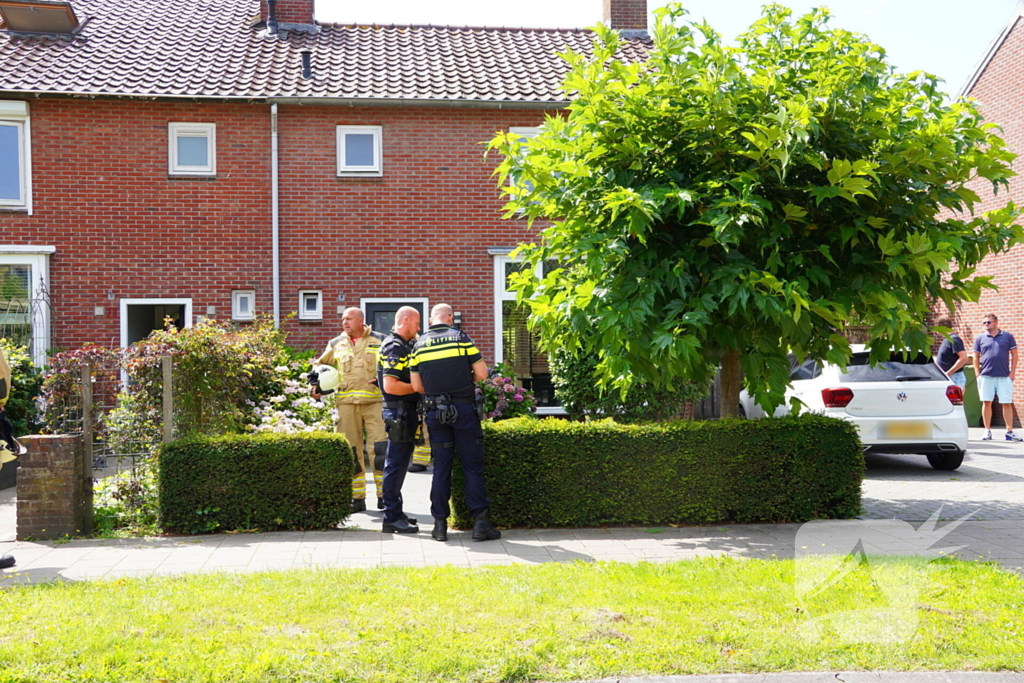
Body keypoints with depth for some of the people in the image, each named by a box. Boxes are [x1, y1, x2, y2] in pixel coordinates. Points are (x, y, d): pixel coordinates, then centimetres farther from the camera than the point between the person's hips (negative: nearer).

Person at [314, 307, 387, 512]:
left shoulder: (380, 341, 7)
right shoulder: (336, 344, 15)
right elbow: (321, 365, 24)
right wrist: (317, 385, 8)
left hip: (374, 401, -2)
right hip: (346, 403, 3)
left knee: (380, 448, -8)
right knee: (351, 451, 3)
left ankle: (384, 495, 1)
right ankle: (357, 498, 12)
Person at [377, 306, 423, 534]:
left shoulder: (403, 346, 17)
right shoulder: (394, 348, -15)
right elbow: (390, 386, -24)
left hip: (406, 411, 11)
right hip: (399, 411, -11)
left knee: (399, 463, 15)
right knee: (396, 464, -6)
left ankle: (395, 513, 23)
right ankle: (392, 518, -2)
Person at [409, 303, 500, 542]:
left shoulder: (419, 345, 4)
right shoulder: (461, 338, -4)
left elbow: (416, 385, 4)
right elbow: (482, 373, -5)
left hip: (434, 411, 2)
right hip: (464, 408, -2)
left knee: (441, 466, 8)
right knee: (473, 465, 3)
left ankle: (440, 523, 9)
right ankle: (480, 522, 1)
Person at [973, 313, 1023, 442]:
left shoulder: (1007, 336, 4)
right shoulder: (979, 339, 8)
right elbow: (976, 357, 11)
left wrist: (1012, 373, -3)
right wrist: (977, 374, 1)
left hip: (1004, 377, -1)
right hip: (986, 376, 1)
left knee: (1007, 403, 1)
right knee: (986, 402, 2)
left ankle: (1010, 432, 6)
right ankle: (987, 431, 9)